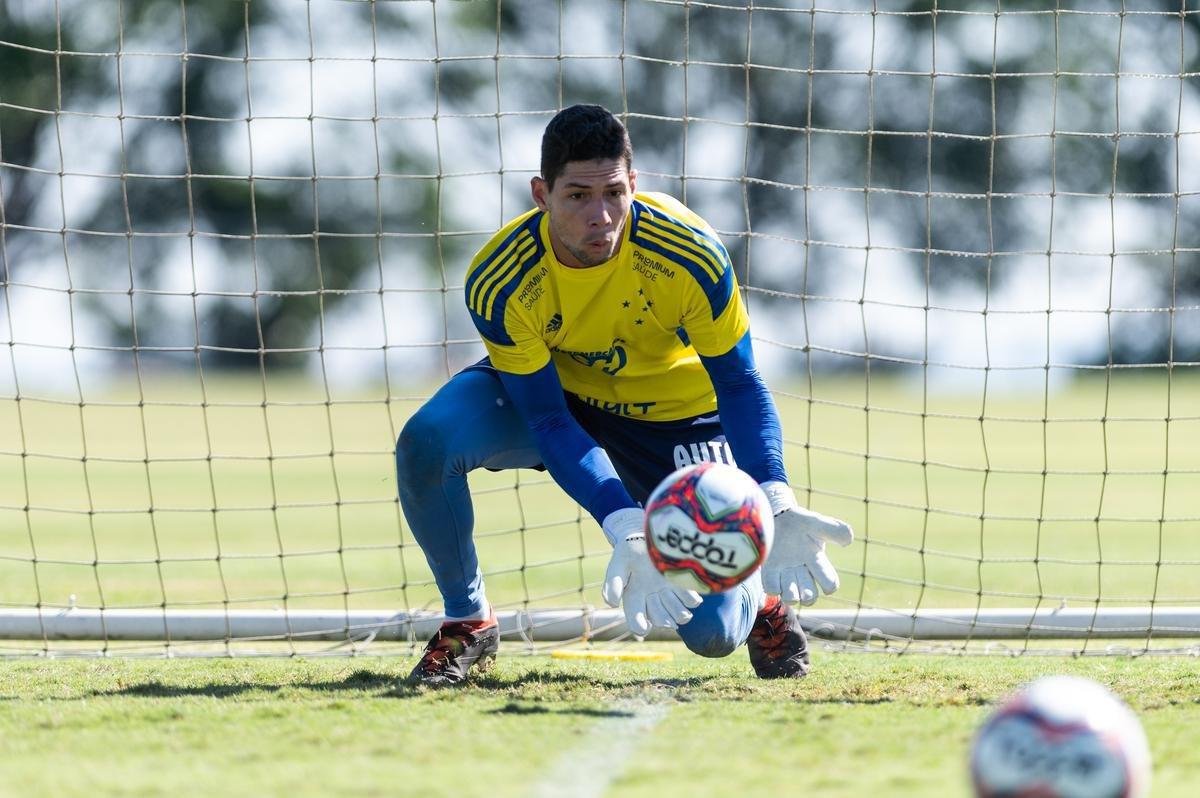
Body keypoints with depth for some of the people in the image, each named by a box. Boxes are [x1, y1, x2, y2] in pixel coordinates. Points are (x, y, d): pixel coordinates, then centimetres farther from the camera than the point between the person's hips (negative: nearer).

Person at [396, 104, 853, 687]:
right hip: (547, 394, 1)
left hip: (671, 414, -1)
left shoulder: (690, 255, -30)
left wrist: (774, 503, -36)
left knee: (713, 632, -16)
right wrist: (625, 527, -41)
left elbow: (739, 386, -20)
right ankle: (467, 623, -6)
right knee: (427, 440, -31)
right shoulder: (499, 282, -29)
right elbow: (549, 422, -26)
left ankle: (760, 596, 25)